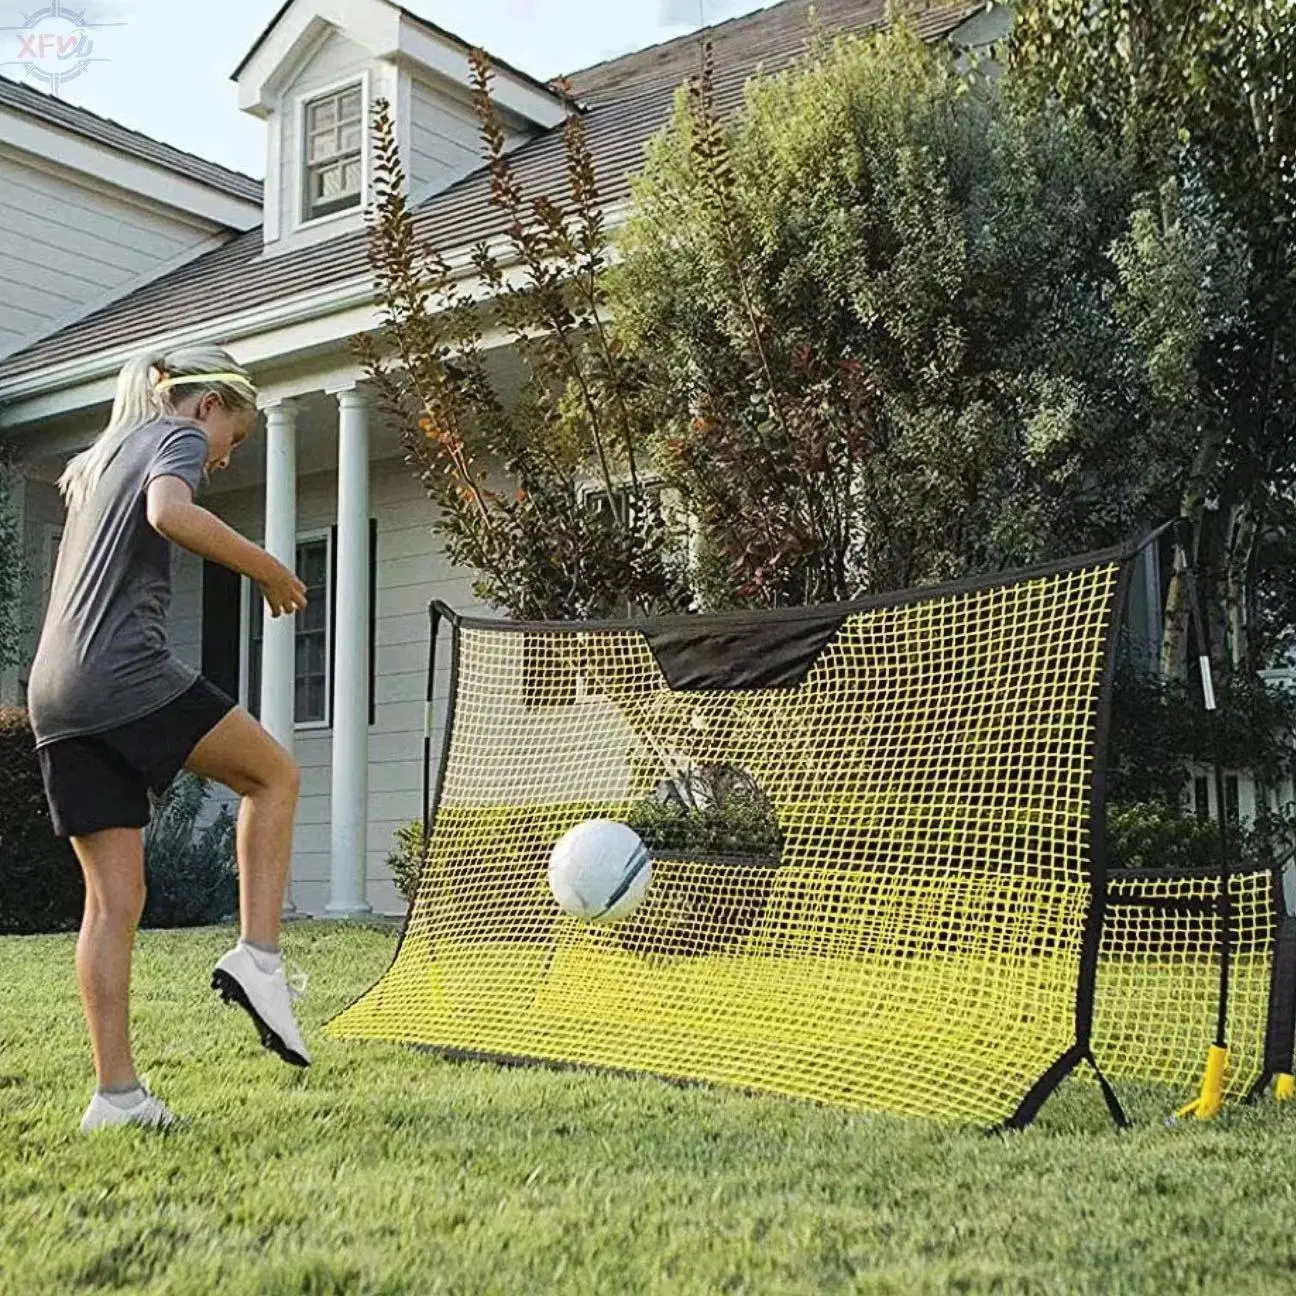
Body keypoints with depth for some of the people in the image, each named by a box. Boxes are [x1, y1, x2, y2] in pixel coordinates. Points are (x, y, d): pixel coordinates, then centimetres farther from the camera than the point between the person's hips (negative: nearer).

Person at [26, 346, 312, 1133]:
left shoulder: (94, 461, 28)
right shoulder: (178, 437, 3)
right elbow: (169, 512, -19)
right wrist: (267, 569, -12)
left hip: (55, 694, 8)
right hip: (127, 672, -8)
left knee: (114, 899, 6)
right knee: (275, 777, 10)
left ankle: (117, 1093, 3)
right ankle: (259, 957, -3)